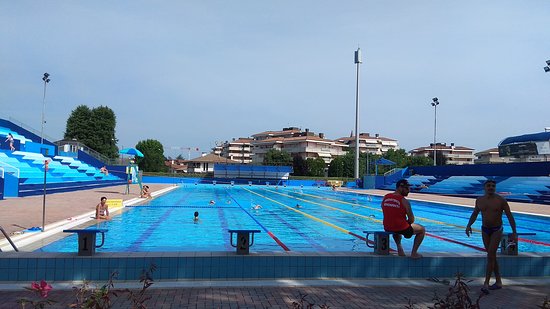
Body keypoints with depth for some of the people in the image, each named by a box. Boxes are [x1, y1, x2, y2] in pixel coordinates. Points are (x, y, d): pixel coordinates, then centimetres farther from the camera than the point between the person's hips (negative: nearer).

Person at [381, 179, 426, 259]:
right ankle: (414, 253, 13)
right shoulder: (404, 201, -14)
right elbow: (411, 220, -11)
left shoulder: (385, 197, 3)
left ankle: (399, 248, 28)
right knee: (422, 230, 18)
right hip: (401, 229, -6)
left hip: (387, 228, 6)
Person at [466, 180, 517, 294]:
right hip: (485, 230, 5)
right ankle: (498, 282, 22)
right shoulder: (479, 200, 1)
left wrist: (514, 232, -12)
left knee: (490, 256, -13)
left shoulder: (501, 200, -10)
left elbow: (510, 216, -8)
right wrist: (469, 225, 3)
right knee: (492, 256, 11)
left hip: (497, 230, -4)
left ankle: (486, 284, -13)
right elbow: (475, 214, 15)